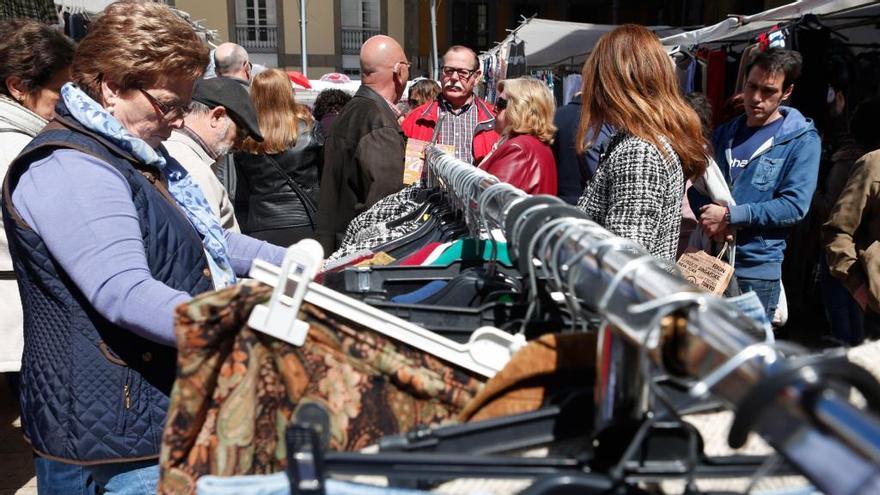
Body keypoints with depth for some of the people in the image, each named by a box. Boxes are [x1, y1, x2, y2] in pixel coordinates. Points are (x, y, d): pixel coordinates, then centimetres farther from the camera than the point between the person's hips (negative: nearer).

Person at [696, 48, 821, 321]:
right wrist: (711, 220, -7)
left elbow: (794, 206, -13)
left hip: (757, 269, -4)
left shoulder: (802, 141, -4)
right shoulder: (724, 133, 11)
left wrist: (730, 216, -19)